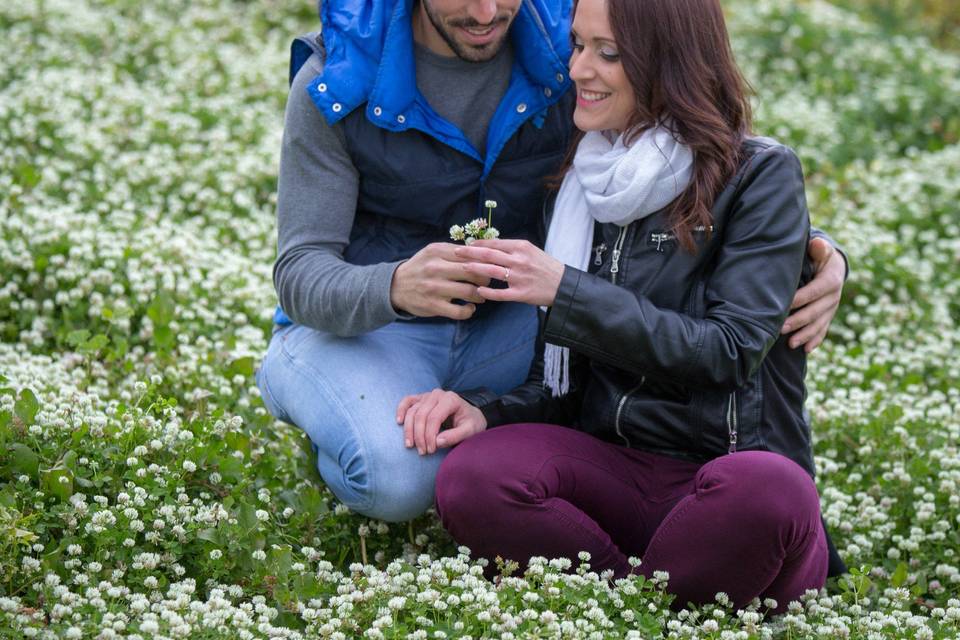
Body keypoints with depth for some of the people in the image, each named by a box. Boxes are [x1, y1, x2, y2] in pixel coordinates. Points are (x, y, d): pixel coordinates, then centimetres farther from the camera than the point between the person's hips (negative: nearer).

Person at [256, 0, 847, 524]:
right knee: (400, 477, -34)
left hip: (505, 325, 4)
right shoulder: (338, 82, -15)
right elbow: (301, 275, -18)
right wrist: (395, 287, -43)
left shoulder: (564, 47, -9)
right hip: (355, 326, -3)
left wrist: (814, 250, -27)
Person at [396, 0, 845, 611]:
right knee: (470, 480, -26)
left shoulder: (761, 175, -3)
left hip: (730, 462, -3)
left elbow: (729, 349, -13)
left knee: (765, 492, -39)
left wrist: (567, 292, -17)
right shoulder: (586, 185, 14)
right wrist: (485, 411, -6)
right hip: (612, 465, 3)